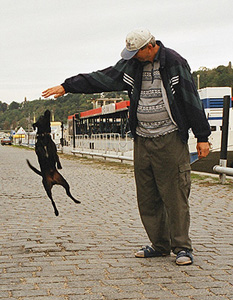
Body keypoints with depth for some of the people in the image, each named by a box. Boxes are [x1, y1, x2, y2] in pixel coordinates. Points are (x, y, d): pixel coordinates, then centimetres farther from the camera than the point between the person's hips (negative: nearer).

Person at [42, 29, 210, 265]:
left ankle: (182, 247, 5)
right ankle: (160, 245, 20)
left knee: (176, 195, -5)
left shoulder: (175, 63, -7)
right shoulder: (131, 65, 8)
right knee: (147, 198, 8)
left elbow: (191, 99, -6)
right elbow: (101, 79, 10)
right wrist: (67, 86, 6)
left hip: (171, 139, -6)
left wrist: (202, 137, -7)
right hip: (142, 140, 6)